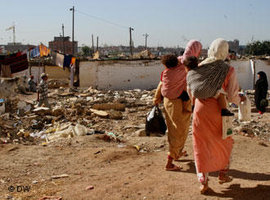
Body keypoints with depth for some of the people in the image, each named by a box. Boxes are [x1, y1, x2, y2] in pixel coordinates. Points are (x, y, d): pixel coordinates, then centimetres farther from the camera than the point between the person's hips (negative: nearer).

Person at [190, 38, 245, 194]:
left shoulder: (200, 67, -1)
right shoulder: (229, 70, -9)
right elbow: (232, 96, -9)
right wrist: (240, 99, 12)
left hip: (200, 110, 2)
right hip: (218, 111, -1)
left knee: (201, 146, 10)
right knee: (224, 143, 23)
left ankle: (203, 182, 8)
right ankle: (223, 174, 33)